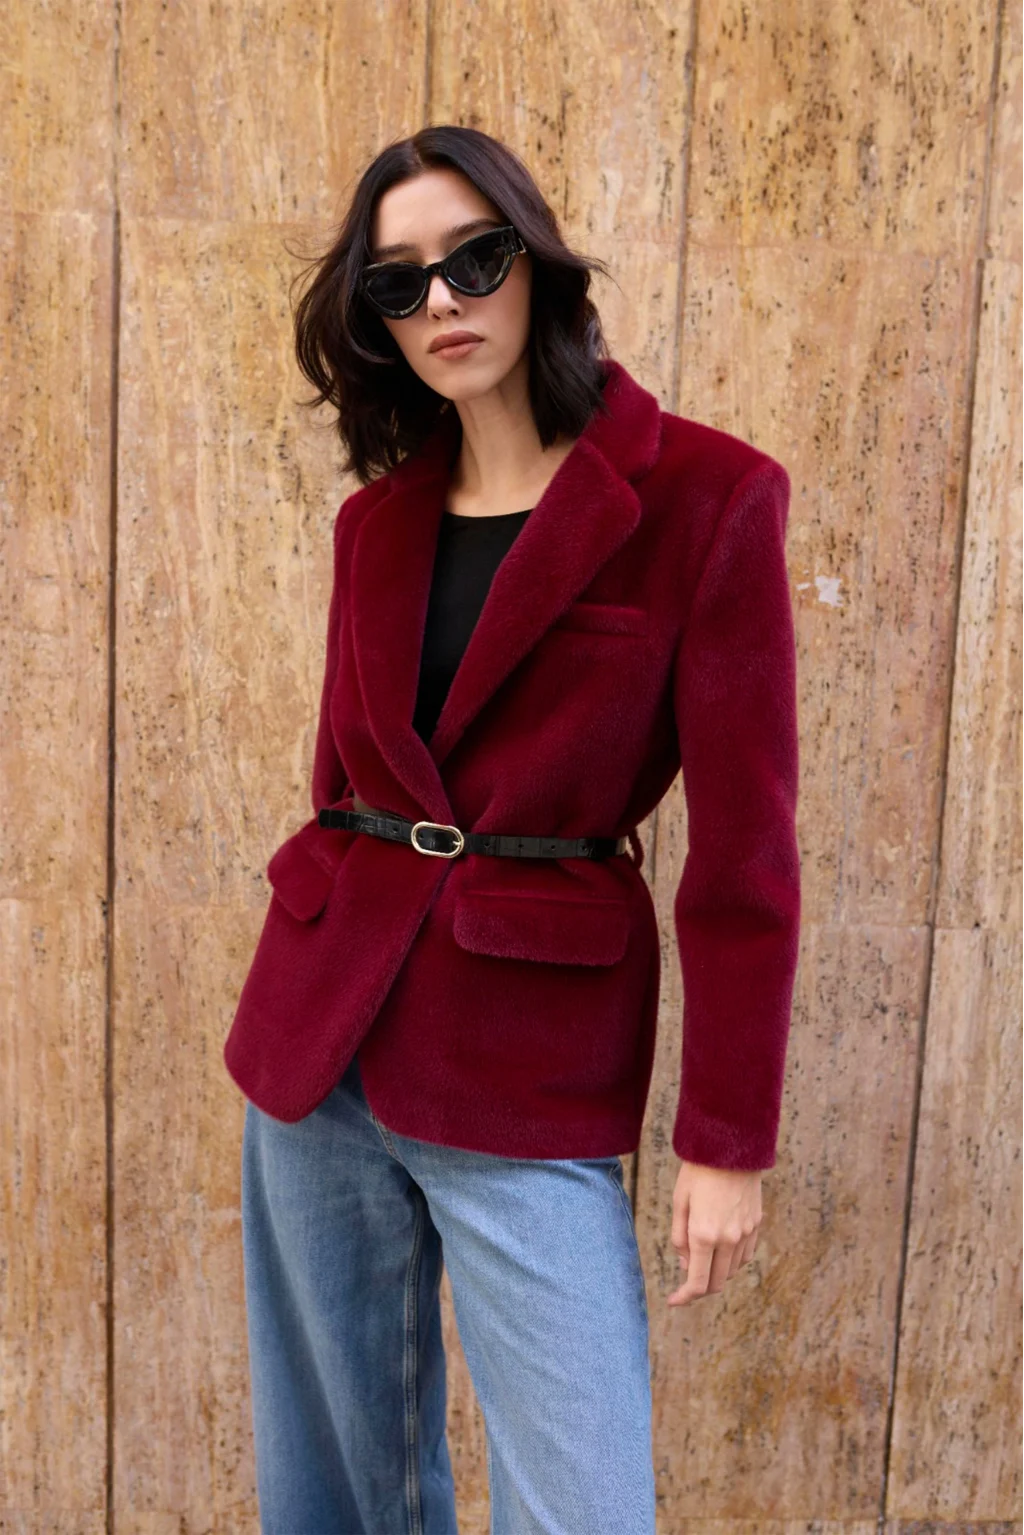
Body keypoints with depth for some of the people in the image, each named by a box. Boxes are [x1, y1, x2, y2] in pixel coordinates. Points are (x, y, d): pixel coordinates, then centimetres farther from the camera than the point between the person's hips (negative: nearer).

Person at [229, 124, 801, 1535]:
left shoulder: (704, 497, -8)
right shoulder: (379, 517, 8)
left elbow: (744, 845, -9)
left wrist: (728, 1138, -9)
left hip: (532, 1062, -5)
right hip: (321, 1034, 5)